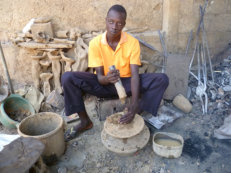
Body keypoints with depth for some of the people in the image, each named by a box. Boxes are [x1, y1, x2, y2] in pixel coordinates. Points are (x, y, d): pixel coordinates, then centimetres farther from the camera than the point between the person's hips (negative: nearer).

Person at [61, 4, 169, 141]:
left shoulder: (132, 42, -13)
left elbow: (134, 74, -20)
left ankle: (136, 116, -12)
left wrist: (134, 104, -35)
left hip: (125, 83, 1)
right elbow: (99, 76, -14)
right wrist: (106, 79, -41)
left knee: (162, 79, -23)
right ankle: (85, 121, -6)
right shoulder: (95, 43, -13)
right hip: (104, 84, 0)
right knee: (68, 78, -24)